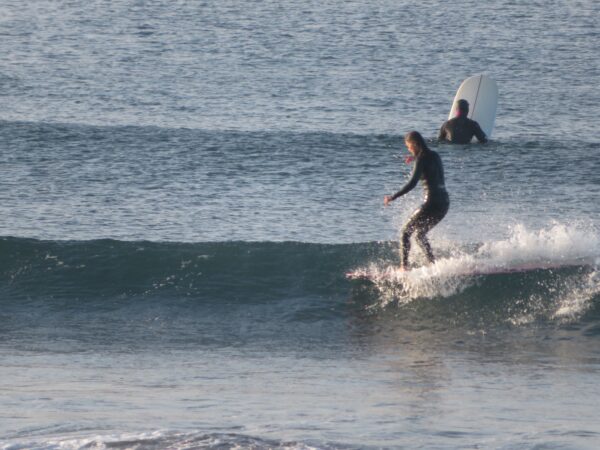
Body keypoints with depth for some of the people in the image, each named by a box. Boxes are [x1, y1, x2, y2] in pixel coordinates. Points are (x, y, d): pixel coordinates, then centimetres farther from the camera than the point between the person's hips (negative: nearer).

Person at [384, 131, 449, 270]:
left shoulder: (421, 159, -12)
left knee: (406, 233, 1)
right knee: (420, 234, 21)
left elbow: (412, 183, -23)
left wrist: (393, 197, -23)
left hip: (432, 203, -8)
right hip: (444, 203, 8)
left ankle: (404, 267, -8)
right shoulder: (434, 155, 12)